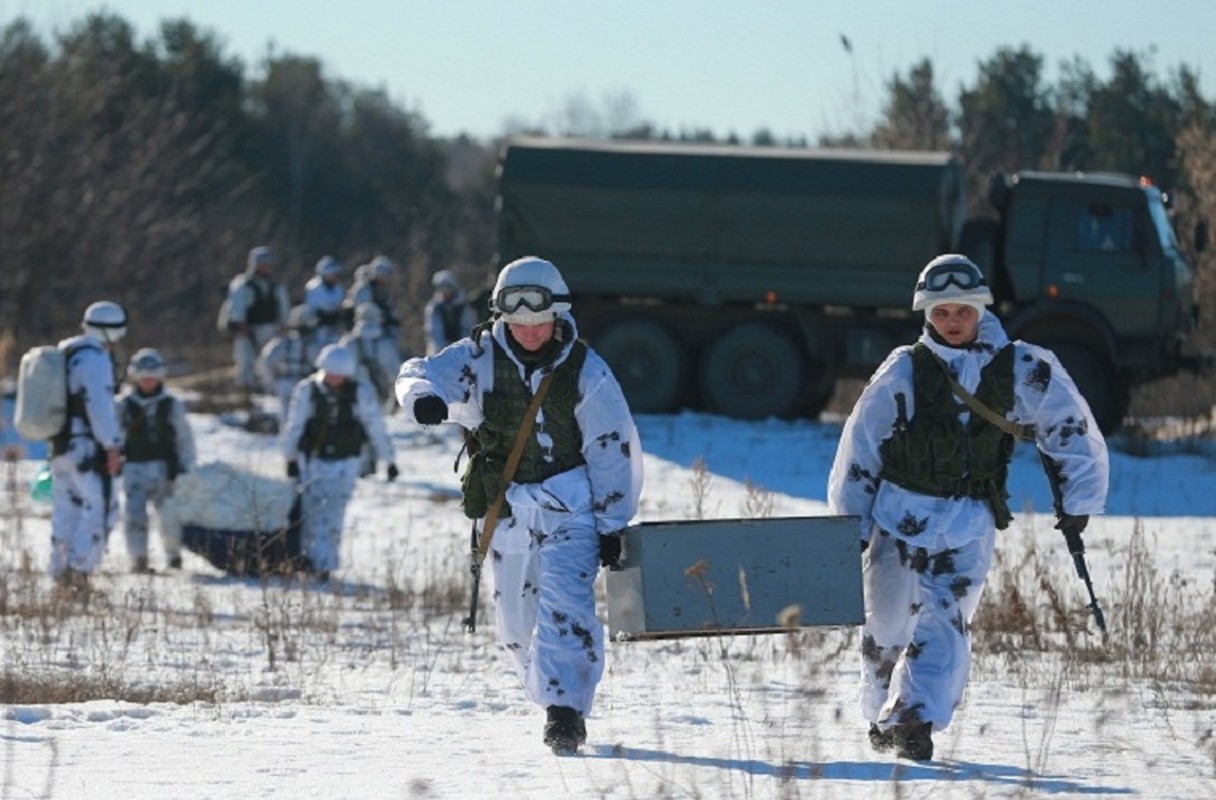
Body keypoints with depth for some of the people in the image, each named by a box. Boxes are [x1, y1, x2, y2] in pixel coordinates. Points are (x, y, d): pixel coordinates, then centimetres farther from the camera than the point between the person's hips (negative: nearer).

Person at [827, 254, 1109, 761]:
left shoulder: (1017, 370, -3)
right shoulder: (905, 371, -5)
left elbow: (1071, 426, 6)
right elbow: (860, 446, 0)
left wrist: (1078, 503, 7)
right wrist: (850, 527, 0)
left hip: (968, 523, -1)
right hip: (898, 511, 1)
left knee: (945, 619, -17)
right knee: (886, 625, 7)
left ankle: (915, 719, -22)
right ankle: (882, 716, 27)